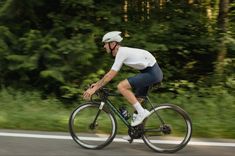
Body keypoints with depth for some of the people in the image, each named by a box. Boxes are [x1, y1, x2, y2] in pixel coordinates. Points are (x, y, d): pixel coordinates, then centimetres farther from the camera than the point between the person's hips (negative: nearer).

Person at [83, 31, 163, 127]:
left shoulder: (122, 52, -17)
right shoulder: (122, 52, 12)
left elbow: (110, 75, -20)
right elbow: (111, 73, 19)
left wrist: (95, 88, -17)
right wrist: (97, 84, 16)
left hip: (152, 72, -10)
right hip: (152, 72, 10)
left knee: (121, 86, -19)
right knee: (135, 99, 14)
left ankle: (142, 112, -13)